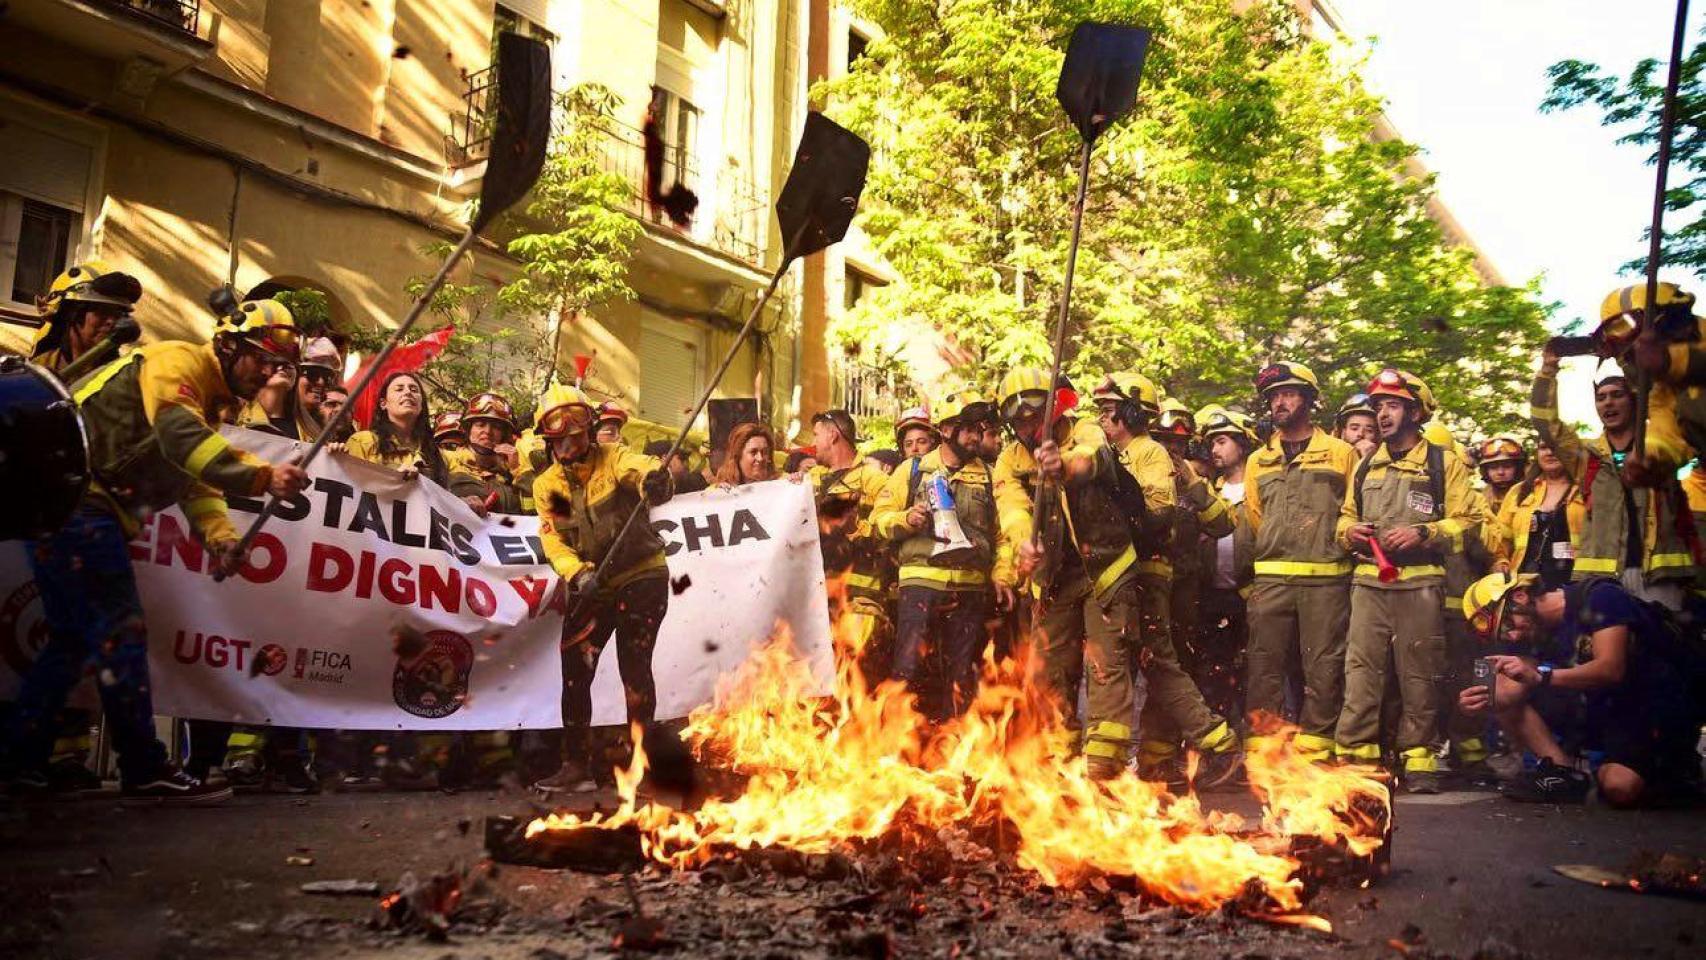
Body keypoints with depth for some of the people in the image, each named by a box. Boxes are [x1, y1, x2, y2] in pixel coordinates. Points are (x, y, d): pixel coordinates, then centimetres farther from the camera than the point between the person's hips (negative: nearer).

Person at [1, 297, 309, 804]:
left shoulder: (206, 400, 21)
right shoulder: (178, 362, -10)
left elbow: (197, 481, 13)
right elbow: (180, 438, -29)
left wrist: (219, 536, -6)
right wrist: (261, 475, -40)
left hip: (85, 510, 11)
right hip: (73, 499, -11)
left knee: (73, 638, 15)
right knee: (120, 632, -11)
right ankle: (144, 772, -8)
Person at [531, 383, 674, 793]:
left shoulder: (613, 457, -10)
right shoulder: (547, 485, 1)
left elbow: (638, 466, -33)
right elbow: (552, 538, -8)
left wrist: (654, 479, -58)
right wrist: (577, 573, -28)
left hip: (643, 575, -4)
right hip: (591, 585, 4)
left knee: (634, 667, -8)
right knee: (575, 673, 1)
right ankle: (578, 764, 14)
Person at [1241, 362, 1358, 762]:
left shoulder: (1341, 454, 8)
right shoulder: (1258, 461, 19)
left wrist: (1344, 537, -6)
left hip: (1327, 579, -3)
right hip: (1271, 579, 3)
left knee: (1323, 668, 0)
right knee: (1264, 666, 0)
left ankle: (1314, 750, 6)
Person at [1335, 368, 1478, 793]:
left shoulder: (1444, 463, 6)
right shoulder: (1365, 467, 20)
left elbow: (1466, 522, 1)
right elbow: (1345, 517, 27)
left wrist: (1423, 533, -14)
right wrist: (1349, 531, 4)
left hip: (1420, 584, -3)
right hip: (1368, 582, 3)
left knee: (1419, 675, 1)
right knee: (1360, 671, -2)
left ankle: (1419, 761, 9)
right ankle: (1353, 756, 0)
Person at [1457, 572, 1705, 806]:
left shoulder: (1598, 598, -17)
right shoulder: (1533, 632, 4)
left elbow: (1611, 669, -29)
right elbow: (1516, 689, -8)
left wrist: (1540, 676, -41)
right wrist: (1489, 699, -31)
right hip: (1601, 707, 7)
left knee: (1620, 788, -30)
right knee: (1507, 702, -7)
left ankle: (1675, 771, 2)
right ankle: (1565, 772, -15)